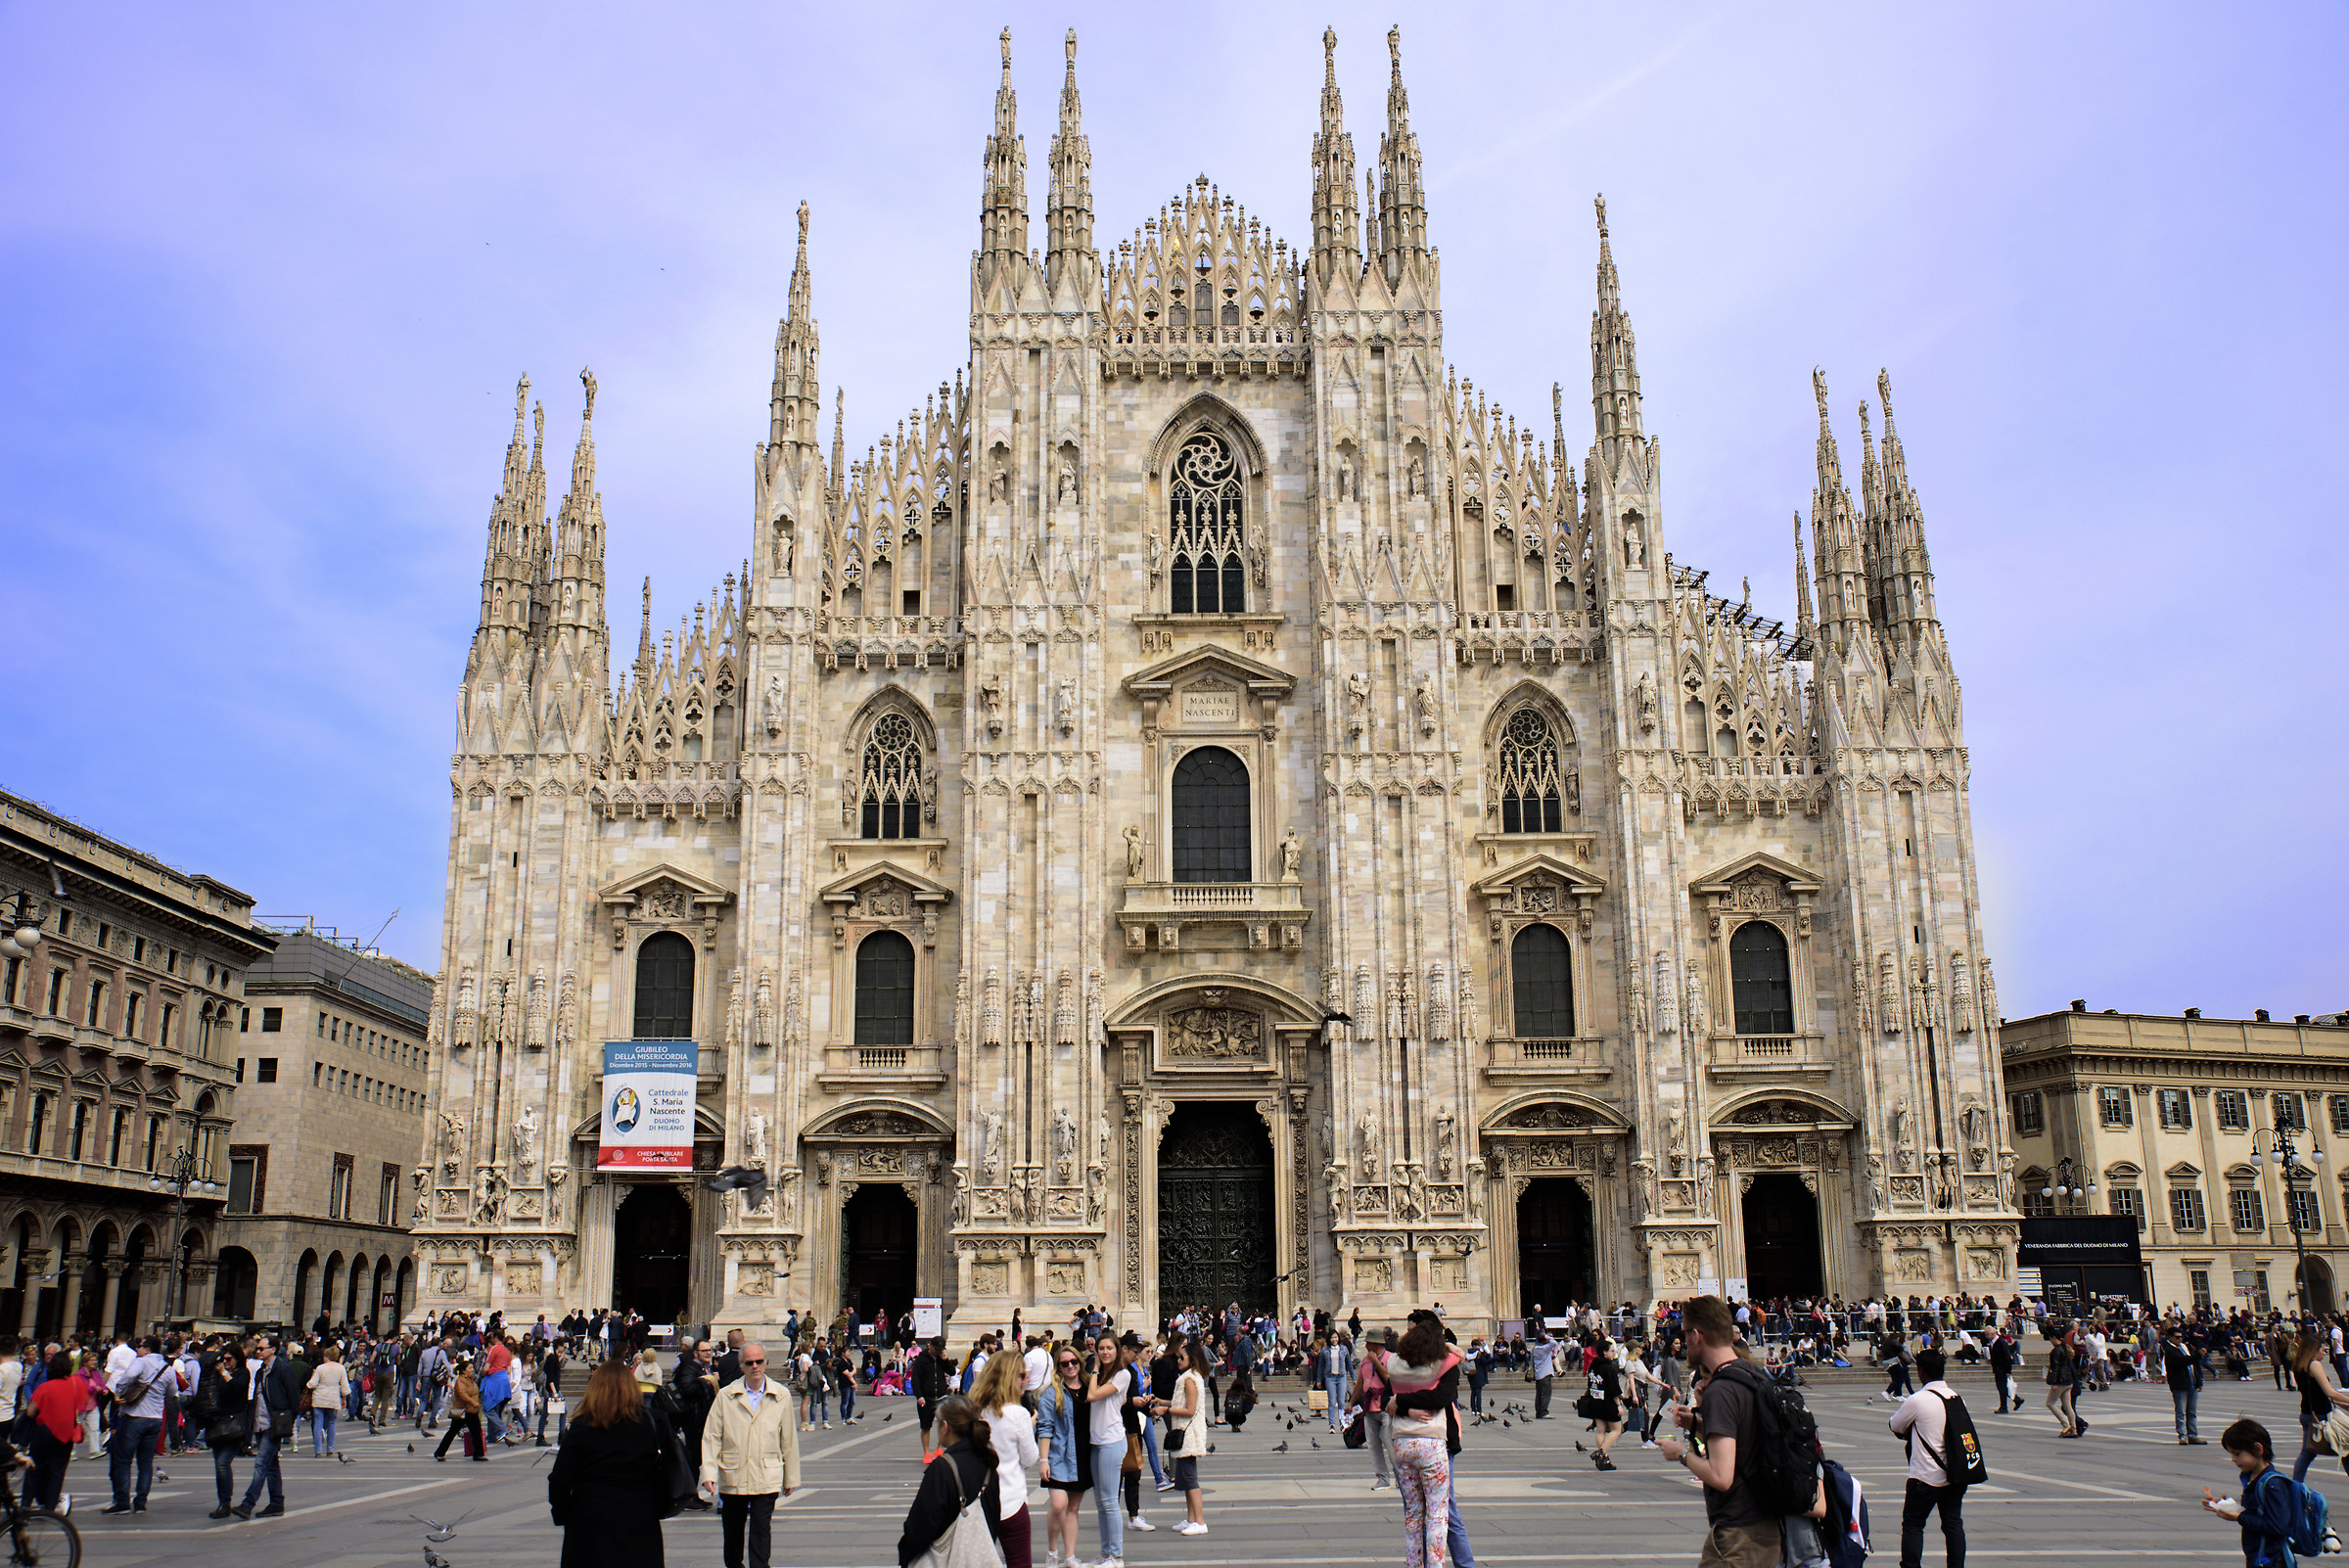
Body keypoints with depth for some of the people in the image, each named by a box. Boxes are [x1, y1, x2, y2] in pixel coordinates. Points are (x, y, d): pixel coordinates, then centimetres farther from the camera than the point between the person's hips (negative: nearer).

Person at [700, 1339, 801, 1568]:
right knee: (732, 1530, 14)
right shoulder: (725, 1396, 1)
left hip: (767, 1478, -1)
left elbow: (789, 1440, 7)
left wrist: (791, 1478, 9)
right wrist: (709, 1473, -9)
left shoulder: (781, 1397, 2)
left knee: (761, 1530, -9)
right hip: (732, 1478, 1)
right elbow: (711, 1437, 1)